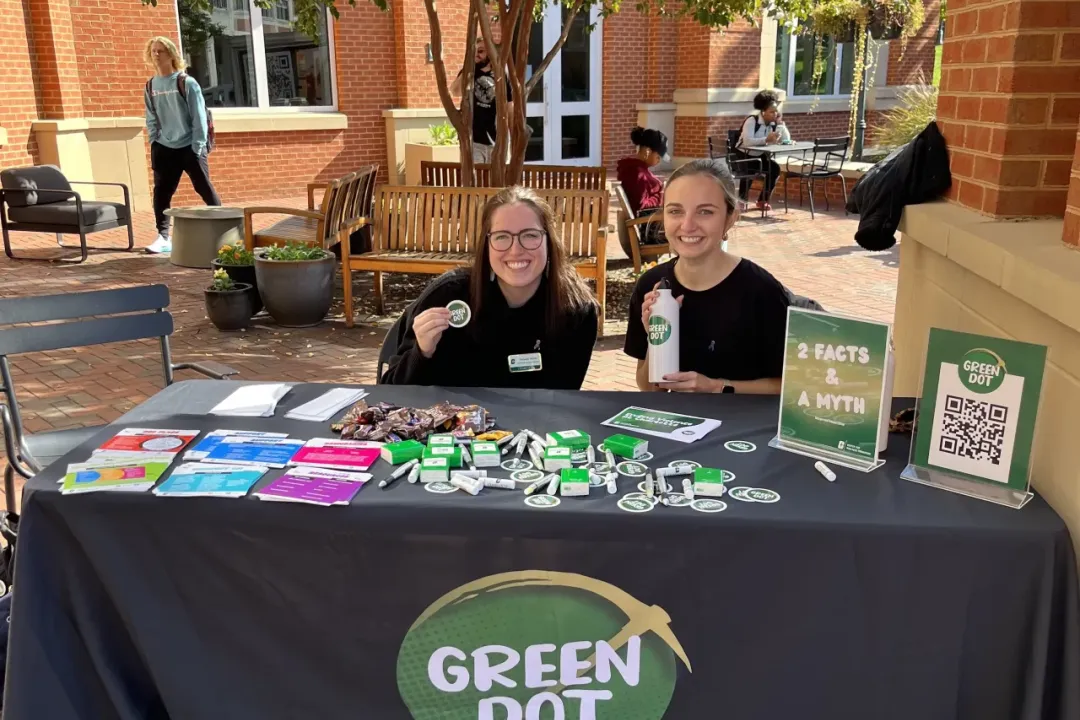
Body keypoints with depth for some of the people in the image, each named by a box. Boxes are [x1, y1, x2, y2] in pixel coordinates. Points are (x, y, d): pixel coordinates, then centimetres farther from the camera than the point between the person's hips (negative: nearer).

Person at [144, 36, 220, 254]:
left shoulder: (186, 82, -7)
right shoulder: (150, 86, 8)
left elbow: (199, 116, -9)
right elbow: (151, 119, 13)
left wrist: (198, 146, -12)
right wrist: (154, 143, 4)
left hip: (189, 147, -4)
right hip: (164, 149, 4)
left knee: (205, 189, 0)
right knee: (161, 193, 2)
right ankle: (163, 237, 8)